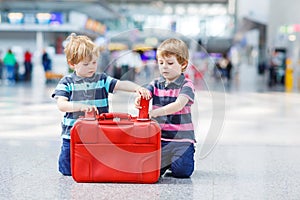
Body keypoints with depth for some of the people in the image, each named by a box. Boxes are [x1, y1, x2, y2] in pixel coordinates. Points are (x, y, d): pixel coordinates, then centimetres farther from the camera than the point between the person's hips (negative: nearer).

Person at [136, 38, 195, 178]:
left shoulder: (186, 85, -6)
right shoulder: (156, 84, 10)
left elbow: (178, 105, -22)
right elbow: (144, 94, -6)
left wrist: (157, 112, -37)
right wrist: (139, 101, -32)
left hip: (181, 136, -4)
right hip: (159, 135, 4)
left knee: (181, 170, -16)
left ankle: (183, 155, 19)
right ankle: (166, 159, 23)